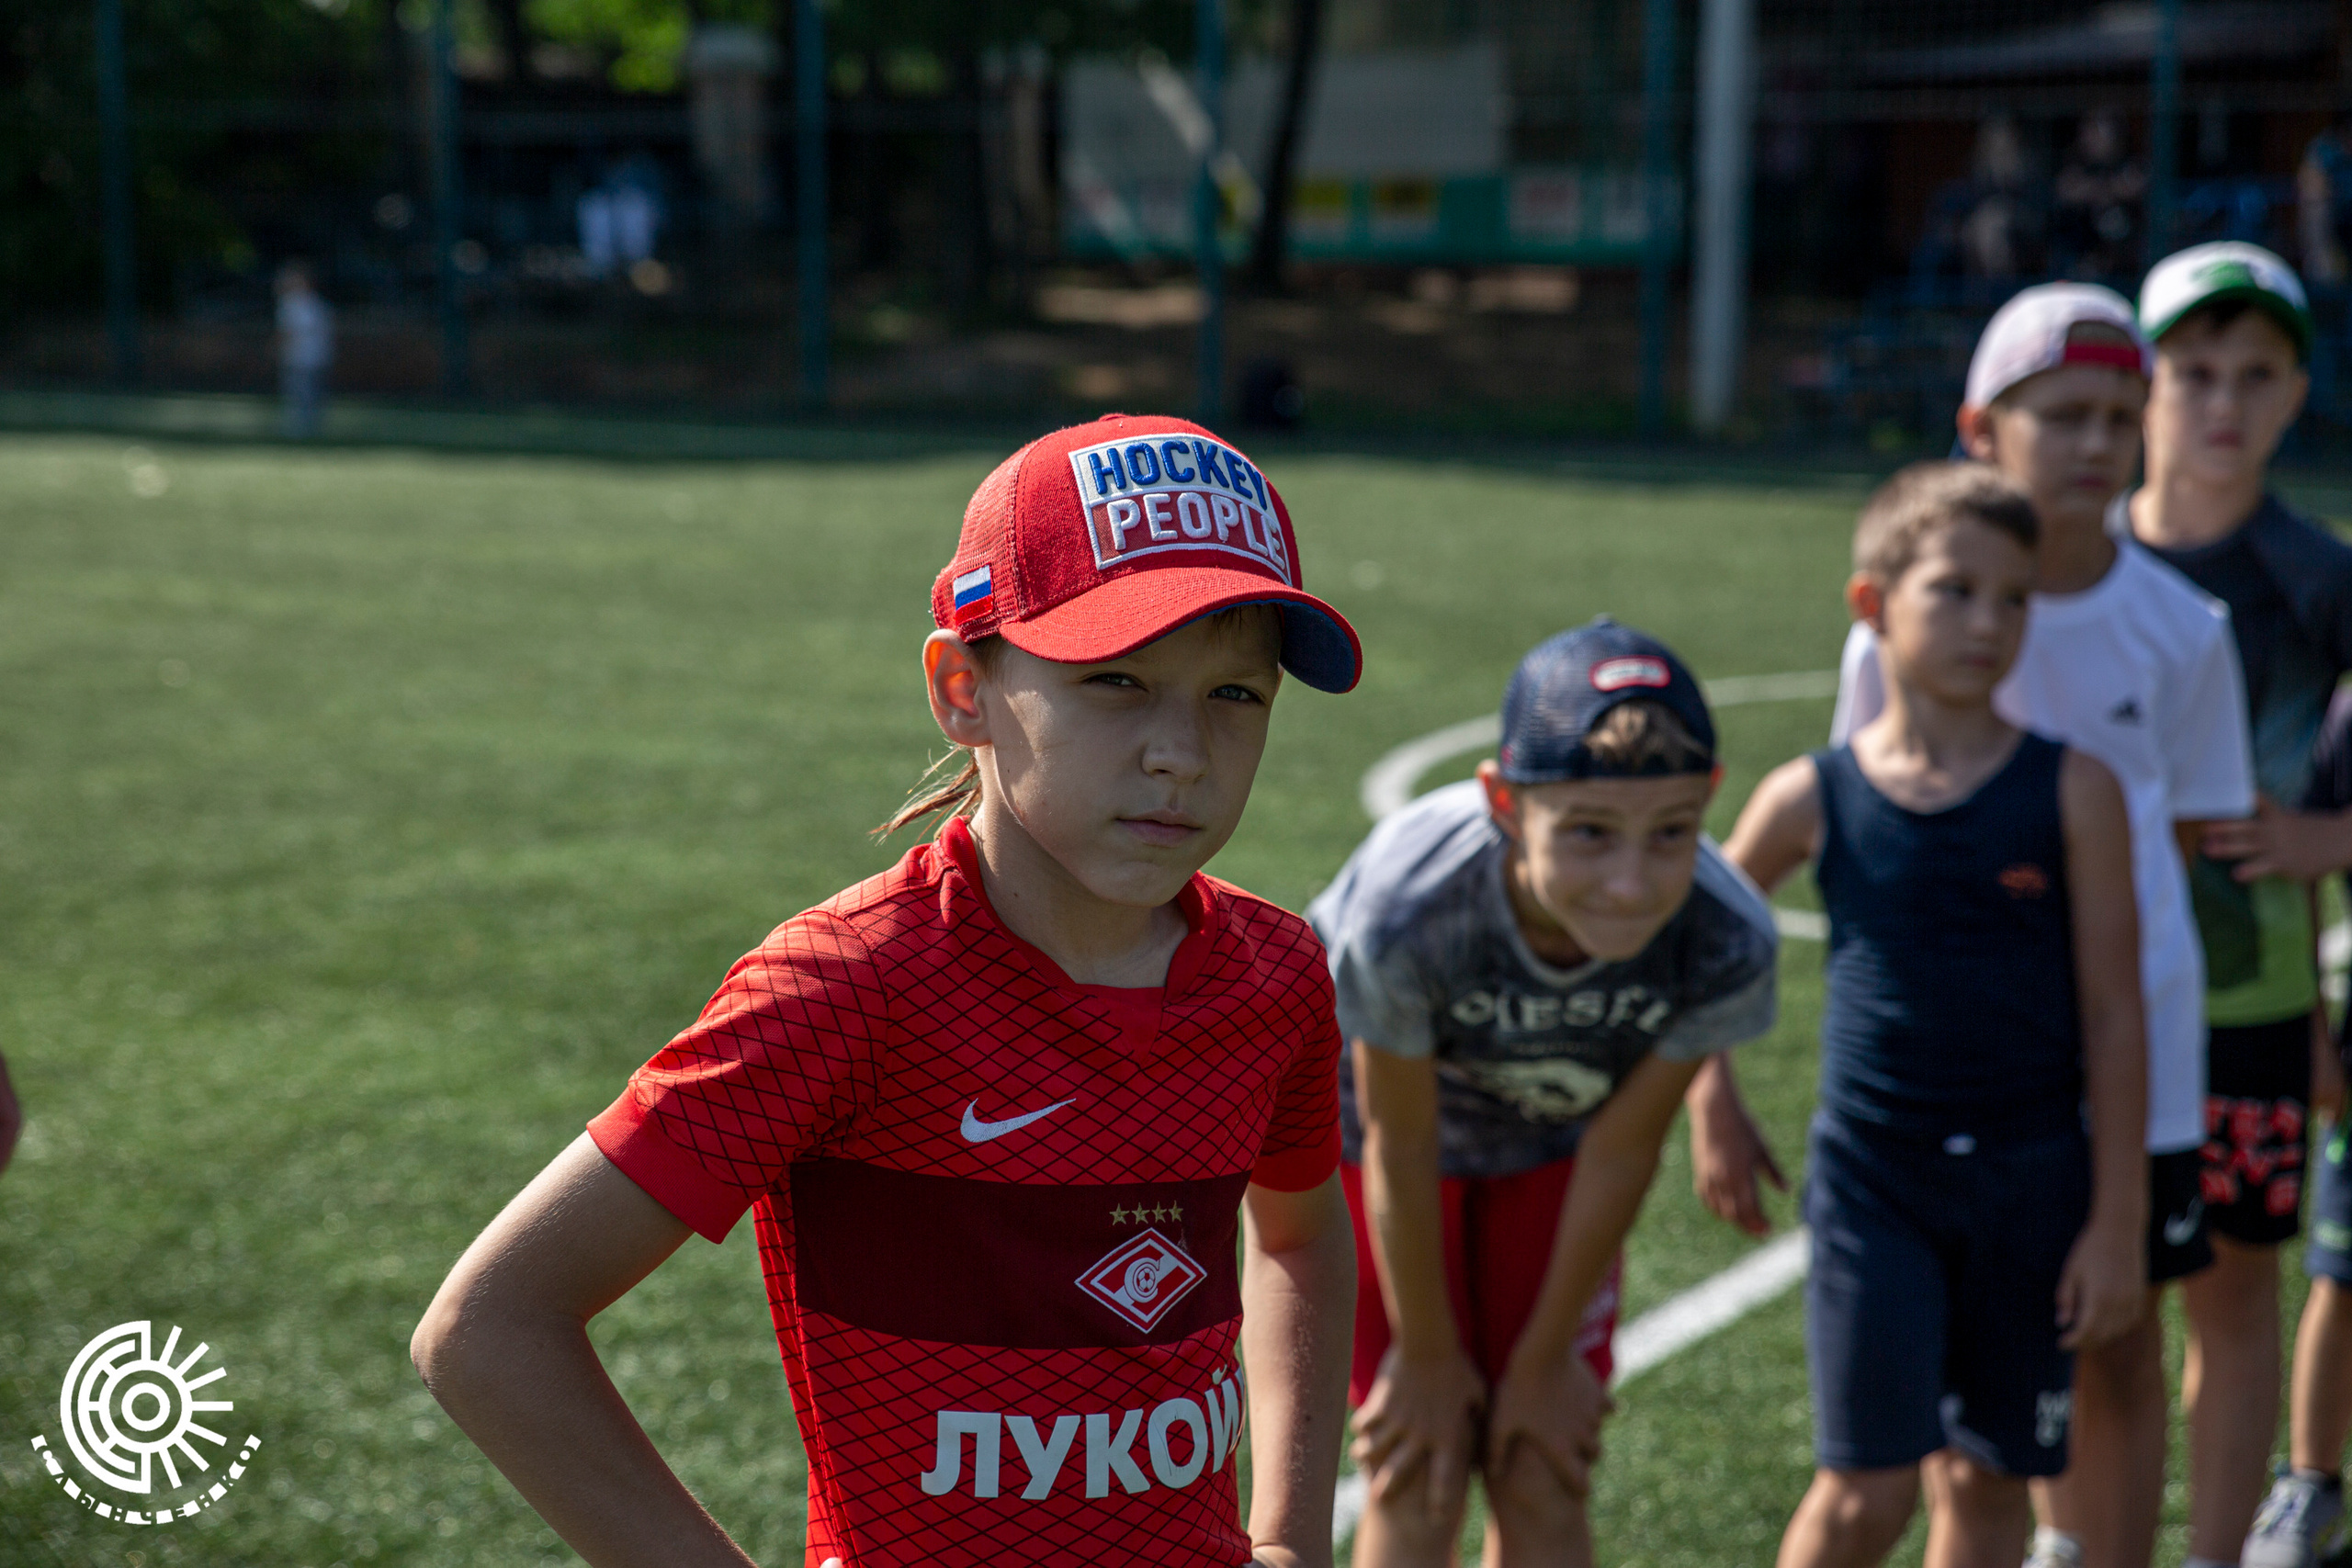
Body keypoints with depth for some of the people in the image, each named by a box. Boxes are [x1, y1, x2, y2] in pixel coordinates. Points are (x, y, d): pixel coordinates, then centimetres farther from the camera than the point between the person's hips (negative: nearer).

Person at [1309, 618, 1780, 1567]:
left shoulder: (1726, 947, -35)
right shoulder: (1407, 912, -43)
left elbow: (1620, 1151, -18)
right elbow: (1401, 1155, -26)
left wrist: (1546, 1356, -5)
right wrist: (1427, 1357, -10)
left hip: (1549, 1149, 2)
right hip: (1365, 1132, -2)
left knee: (1545, 1487, 4)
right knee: (1420, 1483, -2)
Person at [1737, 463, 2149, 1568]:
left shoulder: (2072, 790, -4)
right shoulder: (1814, 799, -4)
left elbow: (2114, 1015, -3)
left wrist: (2119, 1218, -4)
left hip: (2033, 1177, 1)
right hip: (1873, 1175, -1)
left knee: (1990, 1478, 11)